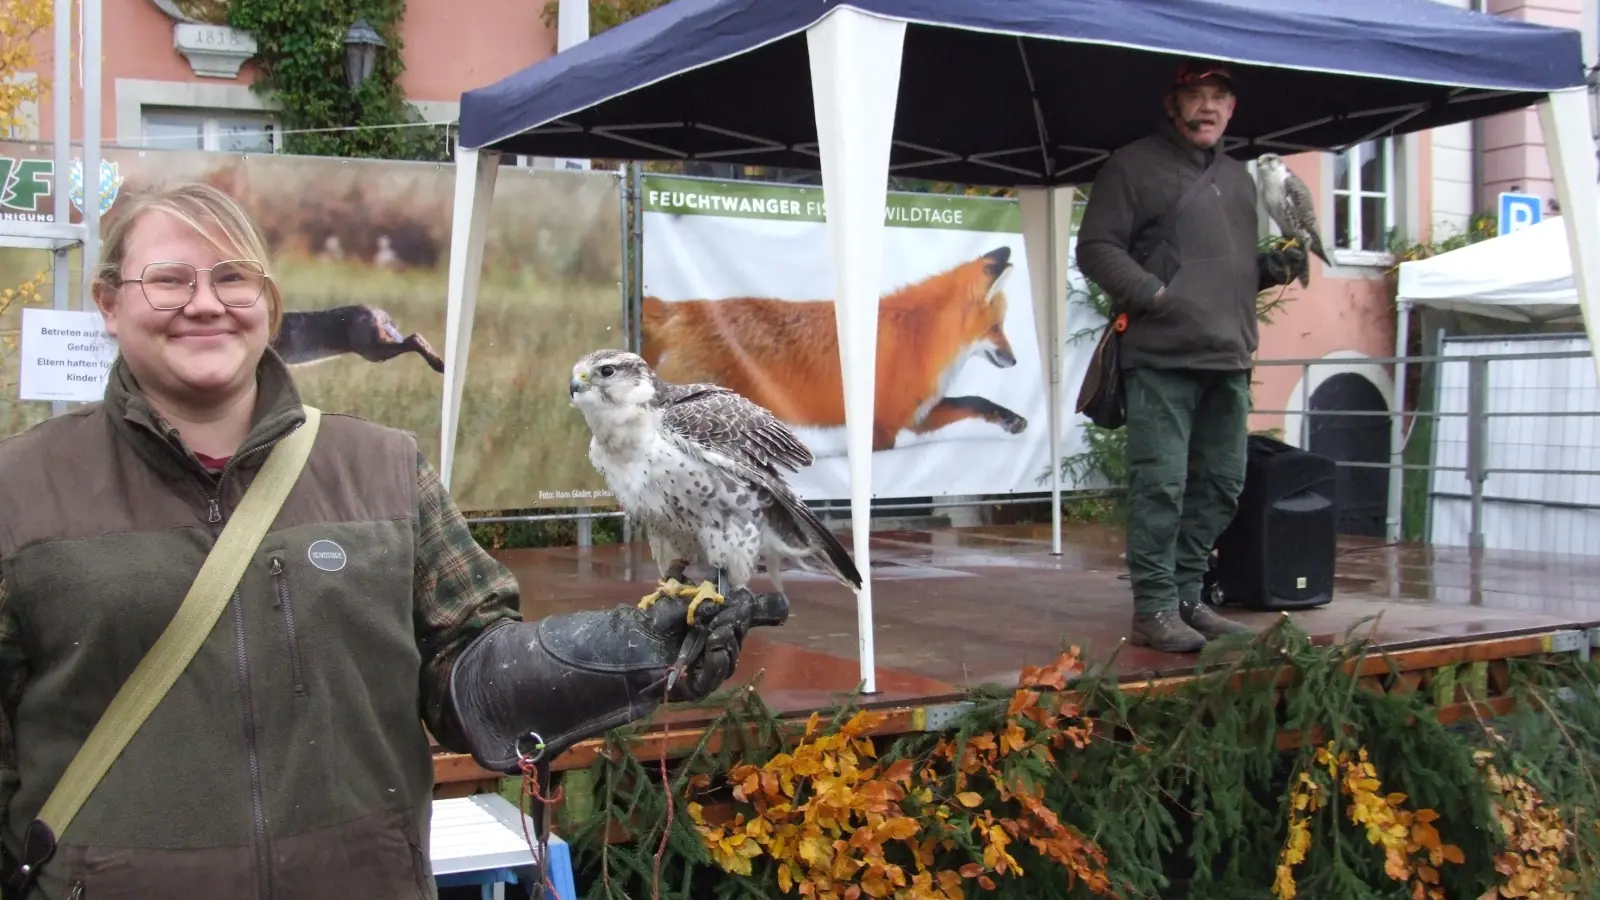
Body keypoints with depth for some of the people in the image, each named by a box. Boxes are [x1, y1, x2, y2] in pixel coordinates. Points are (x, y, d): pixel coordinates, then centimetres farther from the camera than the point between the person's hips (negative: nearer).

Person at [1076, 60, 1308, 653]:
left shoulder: (1239, 178, 23)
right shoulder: (1134, 167, 1)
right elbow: (1096, 248, -6)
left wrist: (1273, 268, 10)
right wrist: (1151, 294, -19)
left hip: (1229, 359, 8)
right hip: (1162, 359, -8)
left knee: (1222, 485, 11)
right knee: (1160, 486, -9)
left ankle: (1186, 599, 21)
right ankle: (1154, 609, -2)